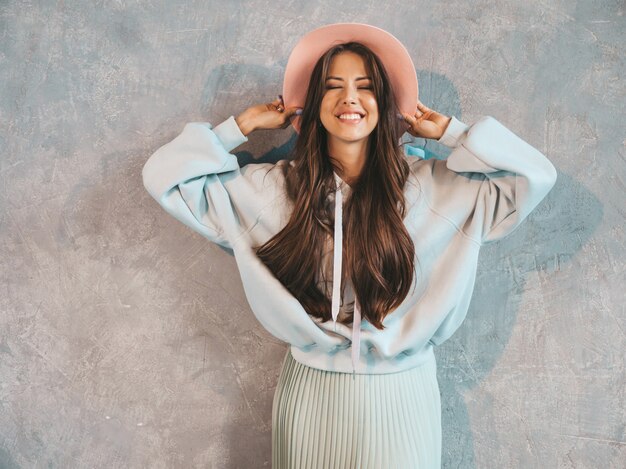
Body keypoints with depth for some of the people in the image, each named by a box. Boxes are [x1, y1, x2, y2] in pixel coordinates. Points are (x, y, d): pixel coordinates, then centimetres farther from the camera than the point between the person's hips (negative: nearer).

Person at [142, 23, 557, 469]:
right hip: (310, 391, 1)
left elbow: (536, 176, -9)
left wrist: (449, 131, -4)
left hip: (402, 394, 0)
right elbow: (165, 177, -2)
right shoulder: (273, 187, -4)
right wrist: (245, 125, -1)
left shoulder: (431, 184, -6)